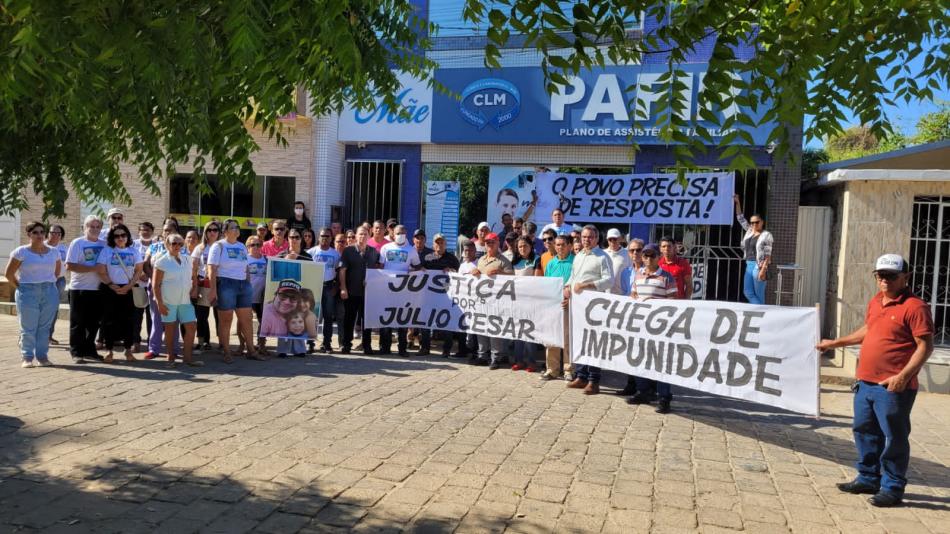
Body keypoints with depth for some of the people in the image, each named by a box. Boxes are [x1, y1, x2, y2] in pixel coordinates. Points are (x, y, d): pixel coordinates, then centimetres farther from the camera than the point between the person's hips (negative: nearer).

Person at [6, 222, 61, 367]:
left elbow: (57, 271, 21)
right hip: (28, 293, -3)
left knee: (45, 327, 3)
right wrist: (20, 287, -1)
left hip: (50, 292, 3)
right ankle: (27, 358, 6)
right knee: (28, 328, -1)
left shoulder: (54, 252, 8)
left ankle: (42, 357, 9)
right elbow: (9, 274, 1)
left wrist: (49, 283, 9)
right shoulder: (21, 252, -1)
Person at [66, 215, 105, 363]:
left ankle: (89, 350, 22)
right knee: (78, 323, 2)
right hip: (79, 289, -5)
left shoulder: (103, 245, 10)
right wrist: (93, 268, -18)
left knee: (94, 322, 11)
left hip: (97, 289, 5)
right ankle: (76, 352, 8)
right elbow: (69, 266, -14)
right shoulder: (77, 243, -5)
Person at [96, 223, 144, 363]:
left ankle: (128, 350, 9)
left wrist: (128, 286, -8)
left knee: (127, 319, 1)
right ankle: (109, 350, 8)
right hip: (110, 289, -1)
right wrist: (112, 286, -9)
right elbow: (101, 271, -2)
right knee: (109, 320, 0)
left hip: (128, 289, 1)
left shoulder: (134, 251, 6)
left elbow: (138, 271, 3)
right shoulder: (106, 250, 2)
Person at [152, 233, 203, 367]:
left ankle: (187, 357, 8)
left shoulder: (188, 259, 9)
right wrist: (159, 303, -12)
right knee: (170, 329, 5)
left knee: (191, 327, 0)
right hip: (168, 301, -4)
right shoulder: (162, 262, -5)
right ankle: (171, 357, 17)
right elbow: (155, 285, -7)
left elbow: (194, 276, 22)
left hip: (186, 301, 5)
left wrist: (195, 288, 4)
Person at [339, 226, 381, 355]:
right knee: (349, 319, 5)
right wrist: (343, 288, -10)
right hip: (351, 291, -2)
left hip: (368, 291, 2)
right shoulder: (348, 251, 1)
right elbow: (342, 270, -3)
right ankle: (345, 344, 13)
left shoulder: (374, 252, 8)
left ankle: (367, 345, 15)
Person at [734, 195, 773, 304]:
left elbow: (767, 254, -12)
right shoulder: (750, 231, 12)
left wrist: (763, 270, -21)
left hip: (759, 266, -7)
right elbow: (740, 218, 16)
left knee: (759, 295, -2)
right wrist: (737, 203, 8)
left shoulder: (766, 235, -6)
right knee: (747, 292, 3)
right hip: (749, 266, 7)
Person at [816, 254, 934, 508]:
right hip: (866, 382, 9)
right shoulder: (875, 302, 13)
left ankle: (892, 489, 13)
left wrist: (904, 376, -23)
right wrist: (836, 343, 32)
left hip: (893, 387, -8)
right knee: (864, 431, 17)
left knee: (893, 438, 1)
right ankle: (868, 479, 32)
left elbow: (925, 346, -16)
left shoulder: (915, 306, -12)